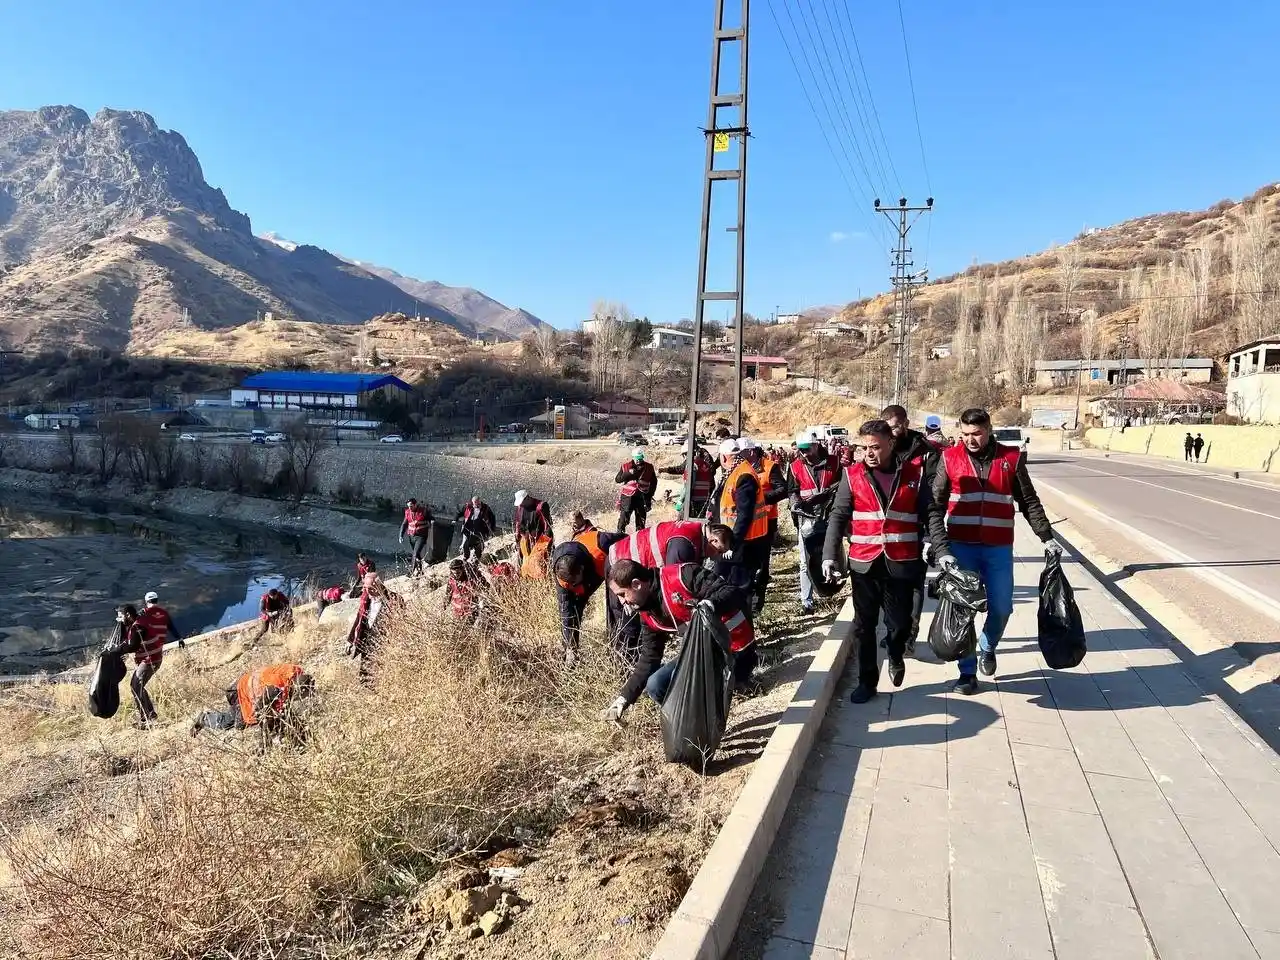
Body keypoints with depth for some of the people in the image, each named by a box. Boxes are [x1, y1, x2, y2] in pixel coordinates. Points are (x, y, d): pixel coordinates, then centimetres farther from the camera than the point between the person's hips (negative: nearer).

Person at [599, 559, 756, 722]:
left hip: (735, 652, -8)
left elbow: (734, 593, -24)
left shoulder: (682, 576, -21)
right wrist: (624, 699, 6)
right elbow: (649, 659, 10)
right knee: (655, 686, 0)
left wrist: (710, 605, -44)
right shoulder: (648, 614, 4)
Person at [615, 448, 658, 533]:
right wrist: (628, 473, -17)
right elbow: (617, 479, -3)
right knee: (623, 518, -7)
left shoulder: (649, 467, 2)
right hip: (628, 496, -2)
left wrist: (649, 496, 6)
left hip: (642, 497, 2)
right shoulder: (626, 466, -2)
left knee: (641, 522, 11)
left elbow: (654, 482, 13)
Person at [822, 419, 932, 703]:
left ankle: (896, 657, 40)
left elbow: (929, 515, 4)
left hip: (902, 563, 0)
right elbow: (838, 517, 0)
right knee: (864, 624, 7)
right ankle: (867, 680, 22)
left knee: (900, 622, 8)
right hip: (864, 563, 0)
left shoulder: (914, 473, 1)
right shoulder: (852, 475, 0)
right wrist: (830, 555, -9)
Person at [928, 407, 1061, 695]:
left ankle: (987, 648, 36)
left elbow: (1029, 502, 10)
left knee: (1001, 608, 5)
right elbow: (935, 507, -6)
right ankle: (967, 671, 15)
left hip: (998, 548, 1)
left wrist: (1047, 537, 3)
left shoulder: (1011, 458, 1)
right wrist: (942, 549, -15)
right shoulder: (950, 458, -2)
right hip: (960, 546, -1)